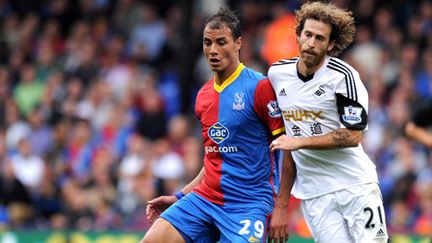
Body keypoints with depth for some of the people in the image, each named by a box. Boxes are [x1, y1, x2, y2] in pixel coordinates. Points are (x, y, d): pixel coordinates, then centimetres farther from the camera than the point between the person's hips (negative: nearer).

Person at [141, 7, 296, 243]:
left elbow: (289, 148, -10)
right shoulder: (203, 95, 13)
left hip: (248, 204, -6)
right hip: (204, 198, 6)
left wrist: (280, 208, -15)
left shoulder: (260, 87, -9)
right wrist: (179, 197, 17)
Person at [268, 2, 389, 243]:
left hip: (355, 184, -3)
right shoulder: (277, 73, 6)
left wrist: (299, 142, -15)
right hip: (313, 192, 3)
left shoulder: (343, 76, -10)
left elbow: (353, 136, -13)